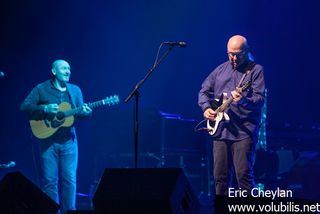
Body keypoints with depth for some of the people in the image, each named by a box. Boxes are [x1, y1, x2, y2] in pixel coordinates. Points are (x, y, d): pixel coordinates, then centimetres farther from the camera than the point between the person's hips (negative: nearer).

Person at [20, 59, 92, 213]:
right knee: (49, 180, -1)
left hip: (69, 141, 3)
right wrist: (45, 109, -18)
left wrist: (85, 112, -15)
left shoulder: (75, 90, 12)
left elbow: (79, 112, 9)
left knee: (69, 180, -1)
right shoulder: (41, 89, 1)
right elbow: (25, 106, -5)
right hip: (48, 141, -2)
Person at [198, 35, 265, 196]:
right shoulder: (220, 70, 16)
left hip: (244, 132, -5)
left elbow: (260, 99, -10)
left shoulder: (256, 70, 0)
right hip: (221, 130, 5)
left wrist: (243, 100, -30)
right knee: (220, 177, 8)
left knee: (244, 175, -13)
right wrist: (206, 108, 3)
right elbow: (204, 91, 21)